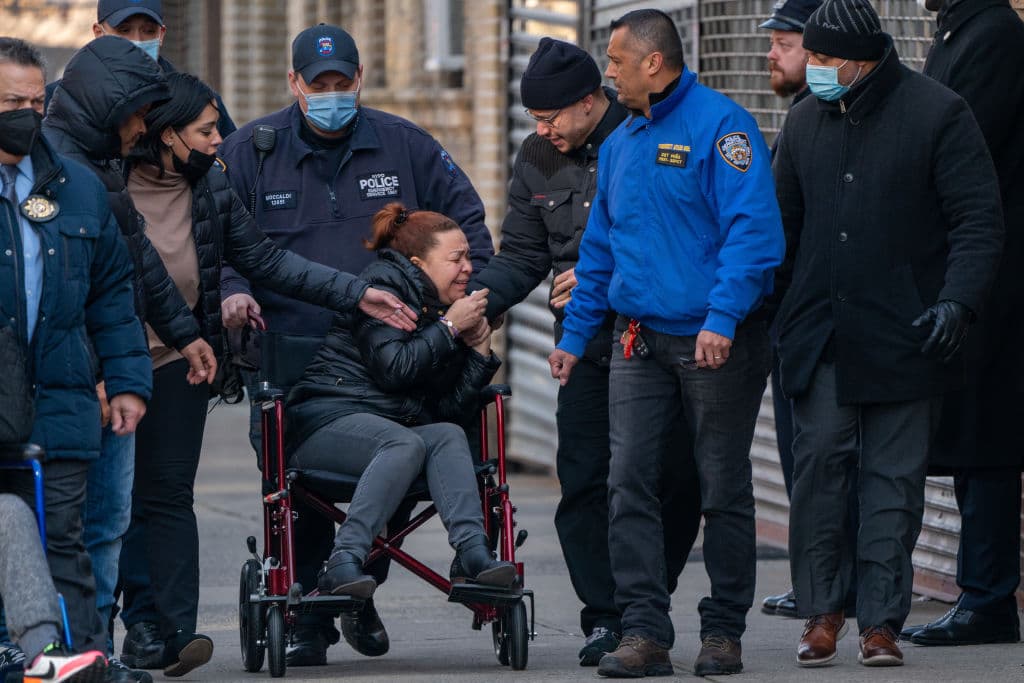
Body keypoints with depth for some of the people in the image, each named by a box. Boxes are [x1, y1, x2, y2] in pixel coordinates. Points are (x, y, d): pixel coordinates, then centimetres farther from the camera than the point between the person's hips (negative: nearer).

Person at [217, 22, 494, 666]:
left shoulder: (404, 146, 8)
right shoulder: (251, 150, 4)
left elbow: (465, 217, 17)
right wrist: (233, 288, -12)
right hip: (286, 352, -1)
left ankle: (360, 599, 24)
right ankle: (309, 619, 5)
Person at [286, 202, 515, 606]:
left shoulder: (445, 309, 20)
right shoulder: (386, 284, -1)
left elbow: (454, 412, 11)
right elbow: (394, 369, -16)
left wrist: (479, 351, 2)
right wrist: (449, 327, -9)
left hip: (392, 428, 7)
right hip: (331, 418, -7)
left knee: (448, 436, -24)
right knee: (406, 443, -35)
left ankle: (472, 552, -41)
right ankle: (344, 562, -46)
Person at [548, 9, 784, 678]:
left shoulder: (720, 126, -9)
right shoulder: (621, 144, 15)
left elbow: (752, 230, -17)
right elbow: (600, 247, 23)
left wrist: (722, 319, -24)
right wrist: (575, 335, 20)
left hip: (716, 342, -6)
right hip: (640, 340, 7)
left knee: (724, 489, 4)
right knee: (629, 482, -5)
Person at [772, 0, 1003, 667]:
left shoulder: (937, 114, -5)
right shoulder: (806, 122, 11)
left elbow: (979, 220, -7)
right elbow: (784, 224, 20)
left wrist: (958, 299, -19)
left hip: (904, 336, -4)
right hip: (820, 337, 4)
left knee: (894, 478, 0)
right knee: (819, 464, -3)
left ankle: (882, 619, 6)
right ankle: (822, 608, 9)